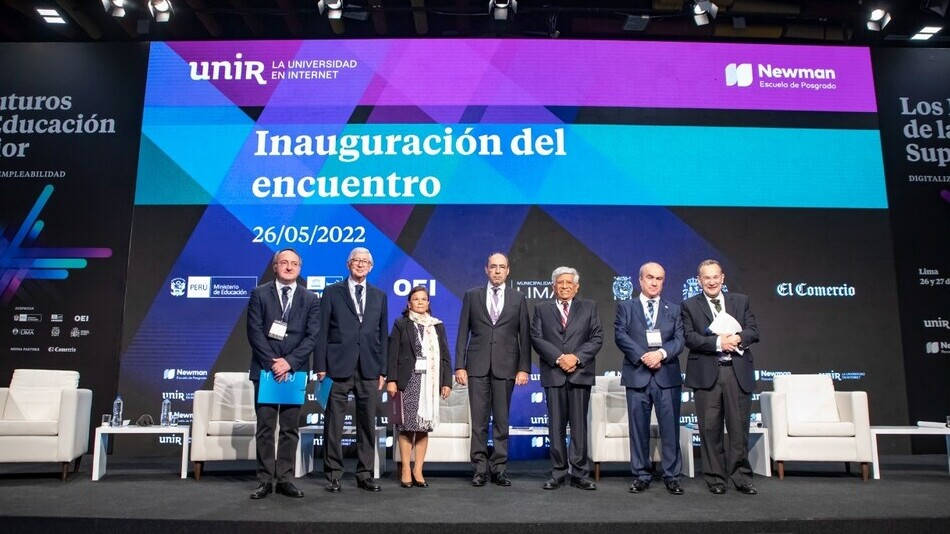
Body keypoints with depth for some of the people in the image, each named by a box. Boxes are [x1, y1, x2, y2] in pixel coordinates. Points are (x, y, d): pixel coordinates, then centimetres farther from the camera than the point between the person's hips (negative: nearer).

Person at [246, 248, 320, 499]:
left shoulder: (310, 299, 7)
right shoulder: (259, 294, 4)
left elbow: (312, 336, 0)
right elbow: (254, 332, -3)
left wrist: (289, 362, -11)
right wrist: (272, 363, -12)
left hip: (295, 370, 1)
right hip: (266, 369, -1)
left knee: (290, 428, 5)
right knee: (265, 428, 1)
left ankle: (285, 479, 11)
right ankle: (265, 480, 8)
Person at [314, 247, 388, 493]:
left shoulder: (379, 296, 14)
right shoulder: (332, 292, 6)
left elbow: (382, 334, 13)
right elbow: (322, 332, 2)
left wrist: (382, 370, 8)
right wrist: (320, 366, -5)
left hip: (369, 370, 3)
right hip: (339, 367, -3)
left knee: (367, 424, 7)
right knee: (334, 424, 2)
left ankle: (365, 474, 17)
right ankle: (334, 475, 13)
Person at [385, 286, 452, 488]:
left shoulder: (438, 326, 14)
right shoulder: (401, 324, 7)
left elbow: (445, 356, 12)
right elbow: (393, 354, 1)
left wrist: (447, 382, 4)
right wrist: (391, 380, -8)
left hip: (430, 380, 3)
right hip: (409, 380, -2)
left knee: (424, 426, 2)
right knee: (407, 426, -3)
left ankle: (418, 470, 7)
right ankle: (406, 471, 3)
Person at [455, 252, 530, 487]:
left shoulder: (518, 299, 8)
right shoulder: (472, 296, 8)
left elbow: (524, 336, 6)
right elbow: (463, 333, 5)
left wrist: (524, 368, -1)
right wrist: (459, 365, -2)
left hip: (505, 367, 0)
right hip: (477, 366, 0)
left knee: (502, 420, 4)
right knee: (479, 421, 2)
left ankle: (499, 468, 13)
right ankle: (480, 468, 10)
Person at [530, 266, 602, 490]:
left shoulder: (589, 307, 12)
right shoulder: (542, 309, 12)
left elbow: (597, 338, 4)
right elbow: (536, 338, 1)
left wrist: (577, 357, -10)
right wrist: (558, 358, -11)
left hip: (580, 373, 0)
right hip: (553, 374, 0)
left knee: (579, 425, 2)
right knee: (556, 426, 3)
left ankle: (580, 474, 9)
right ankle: (558, 473, 11)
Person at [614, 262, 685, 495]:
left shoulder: (673, 310, 13)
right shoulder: (625, 307, 9)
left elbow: (679, 340, 2)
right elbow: (620, 336, -3)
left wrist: (661, 353, -16)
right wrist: (642, 357, -14)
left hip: (667, 376, 1)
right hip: (637, 376, -1)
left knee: (670, 428, 1)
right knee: (639, 429, 4)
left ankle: (672, 475, 12)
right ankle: (642, 475, 14)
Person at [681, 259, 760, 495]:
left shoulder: (741, 301, 14)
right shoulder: (690, 306, 7)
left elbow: (753, 332, 6)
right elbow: (690, 337, -4)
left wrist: (737, 338, -14)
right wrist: (718, 342, -16)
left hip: (738, 372, 2)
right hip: (707, 373, -1)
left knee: (739, 427, 4)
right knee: (710, 428, 3)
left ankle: (741, 476, 16)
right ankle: (715, 478, 13)